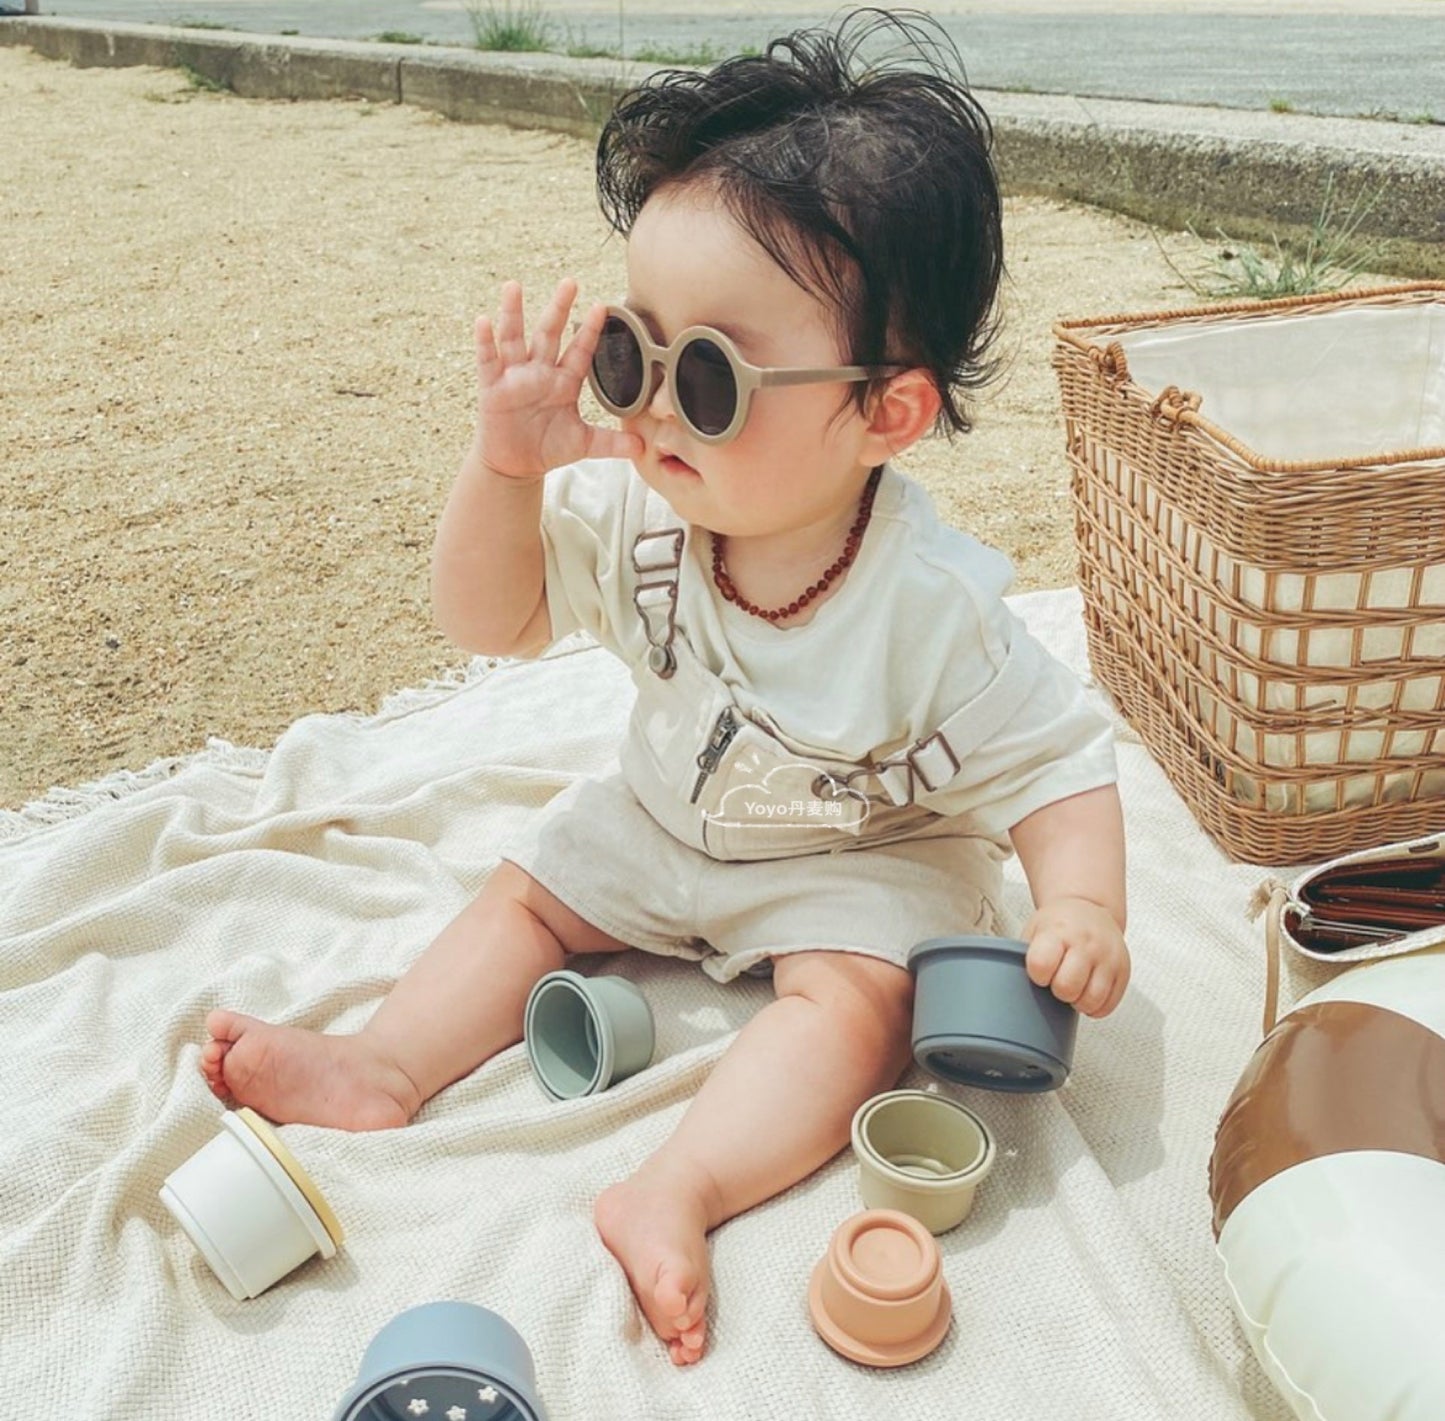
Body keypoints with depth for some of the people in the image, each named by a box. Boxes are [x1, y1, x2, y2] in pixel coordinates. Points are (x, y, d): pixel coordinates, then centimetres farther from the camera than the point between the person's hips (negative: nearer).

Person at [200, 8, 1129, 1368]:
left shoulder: (933, 607, -33)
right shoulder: (637, 512, -19)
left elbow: (1056, 763, -23)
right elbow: (492, 617, -10)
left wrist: (1083, 908, -40)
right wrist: (508, 466, -27)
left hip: (857, 858, -5)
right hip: (662, 816, 6)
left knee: (855, 998, -28)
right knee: (530, 890, 3)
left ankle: (675, 1190, -35)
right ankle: (381, 1066, 4)